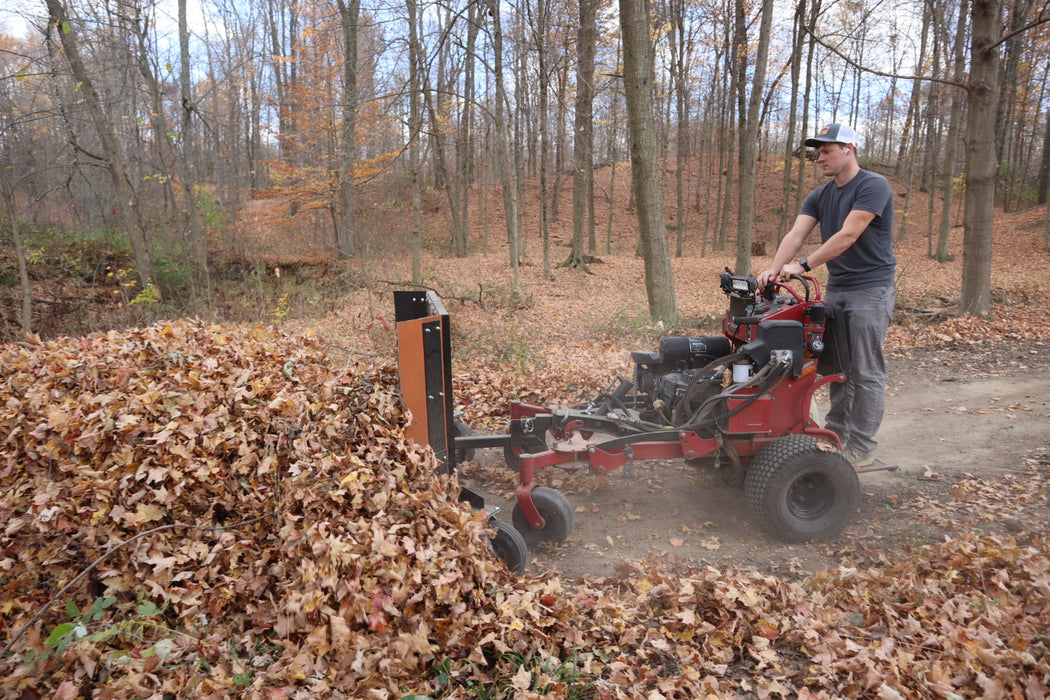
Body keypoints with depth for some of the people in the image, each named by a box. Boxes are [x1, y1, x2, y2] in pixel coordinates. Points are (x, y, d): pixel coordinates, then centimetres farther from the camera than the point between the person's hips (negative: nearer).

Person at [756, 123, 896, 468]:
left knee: (865, 373, -3)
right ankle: (836, 434, 23)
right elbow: (795, 235, -3)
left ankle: (860, 449, 4)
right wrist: (774, 269, -20)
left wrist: (804, 265, -27)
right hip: (835, 288, 7)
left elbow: (847, 235, -22)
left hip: (870, 289, -7)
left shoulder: (873, 186, -11)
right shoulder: (819, 196, 11)